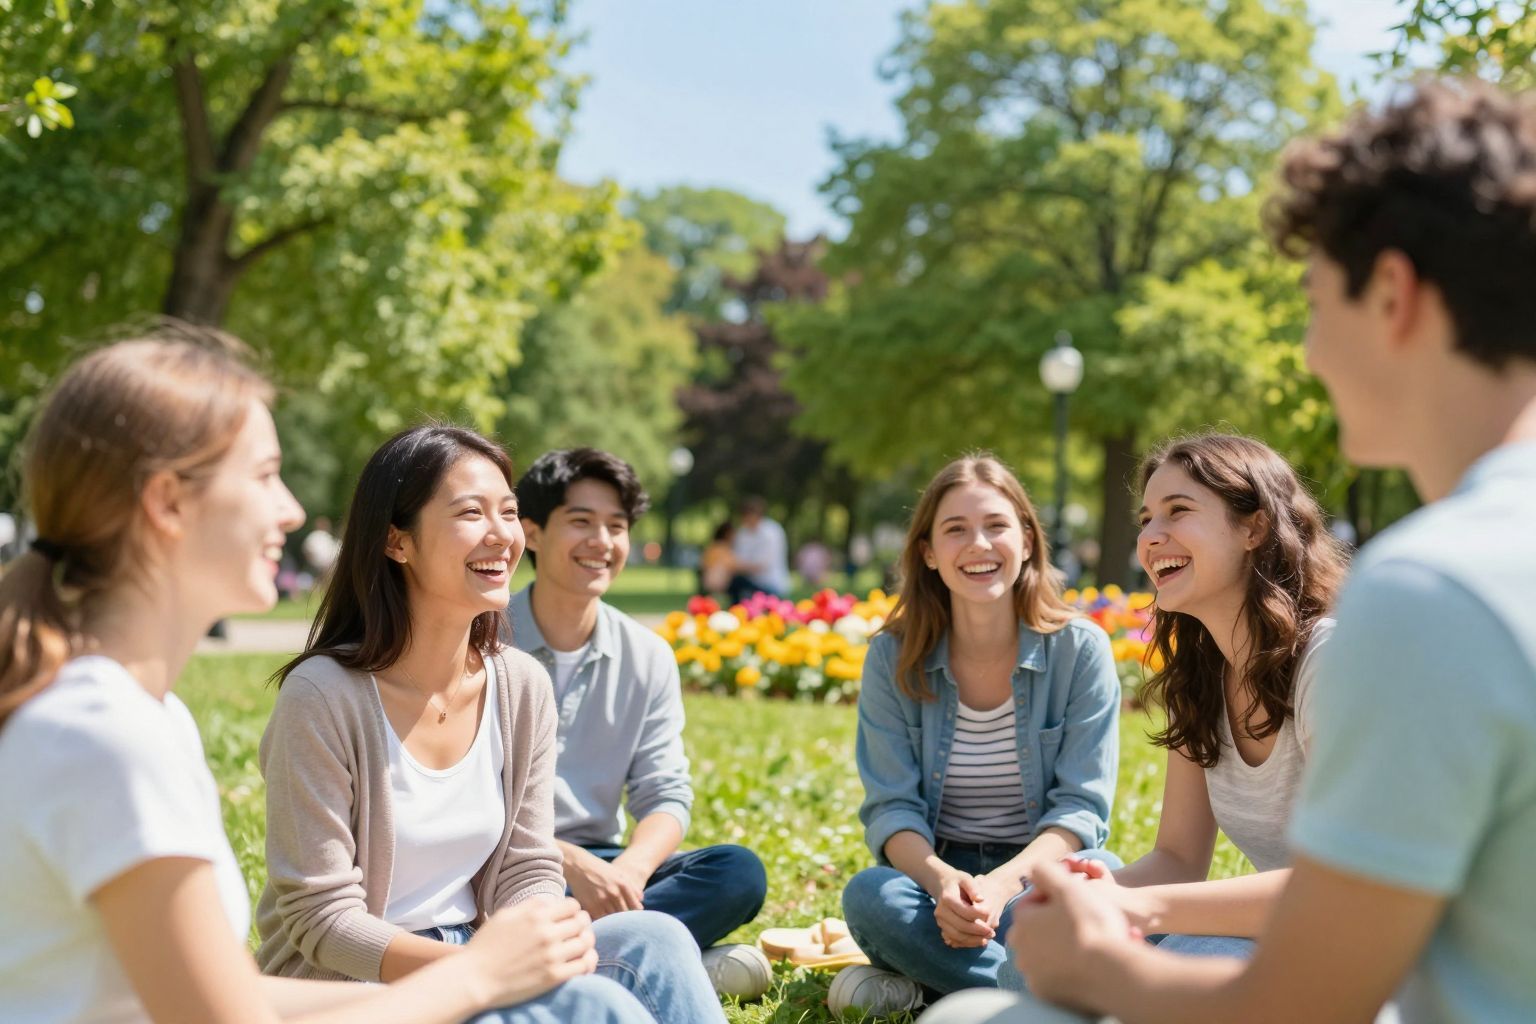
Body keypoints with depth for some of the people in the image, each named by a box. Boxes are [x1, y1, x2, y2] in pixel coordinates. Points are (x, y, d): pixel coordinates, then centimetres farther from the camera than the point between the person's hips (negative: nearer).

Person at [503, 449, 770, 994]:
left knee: (739, 870, -20)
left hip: (598, 867, 5)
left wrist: (630, 870, -21)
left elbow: (666, 795, 1)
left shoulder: (648, 656, 7)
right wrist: (568, 862, -27)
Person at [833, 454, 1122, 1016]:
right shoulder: (893, 659, -3)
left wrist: (1004, 883, -30)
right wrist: (943, 880, -31)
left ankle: (926, 977, -21)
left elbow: (1081, 806, -11)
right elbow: (891, 807, -8)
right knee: (870, 894, -33)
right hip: (937, 874, 1)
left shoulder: (1080, 649, -7)